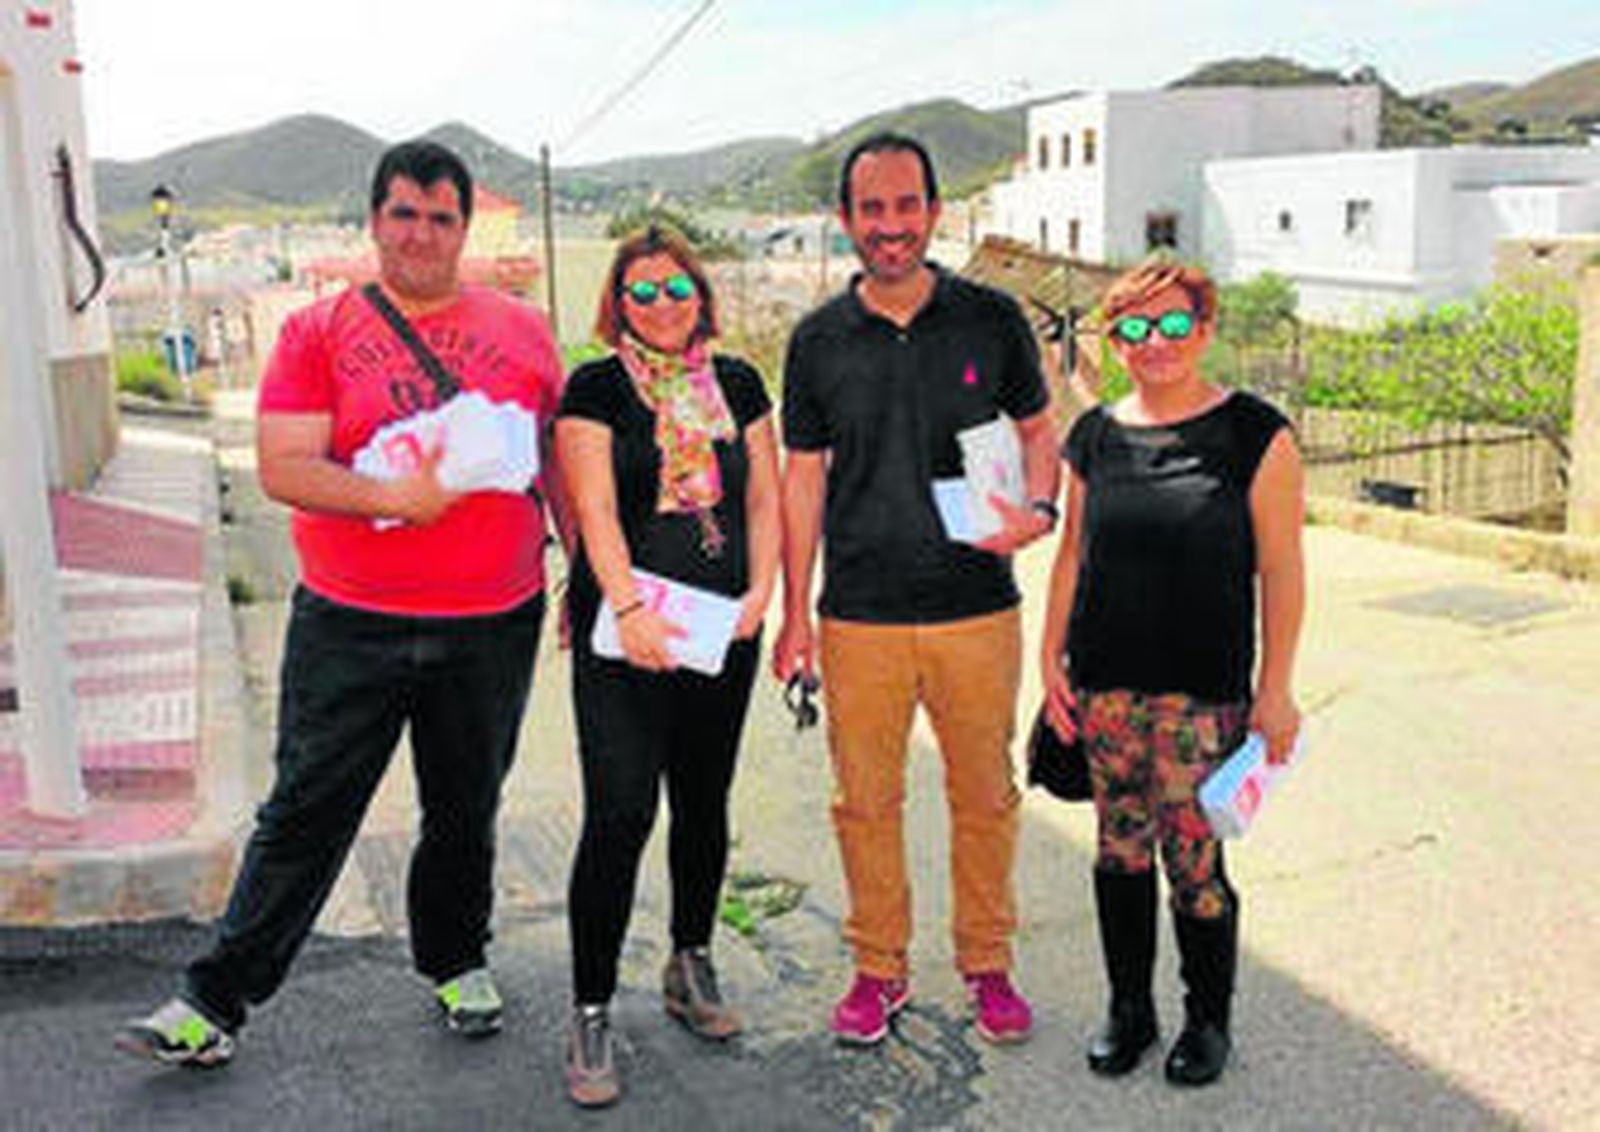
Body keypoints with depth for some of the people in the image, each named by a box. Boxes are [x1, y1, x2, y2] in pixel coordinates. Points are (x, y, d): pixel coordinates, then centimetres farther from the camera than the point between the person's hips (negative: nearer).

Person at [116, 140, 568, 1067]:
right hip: (349, 625, -1)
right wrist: (394, 497, -20)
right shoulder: (318, 333, 1)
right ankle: (218, 1000, 18)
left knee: (466, 813, 16)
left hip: (493, 624, 2)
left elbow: (561, 467, 10)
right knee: (306, 814, 4)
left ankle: (457, 963, 38)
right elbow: (283, 469, -9)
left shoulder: (523, 331, 5)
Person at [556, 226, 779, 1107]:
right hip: (626, 634, -4)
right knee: (619, 814, -9)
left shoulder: (738, 384, 10)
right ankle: (590, 1012, 2)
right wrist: (629, 608, -24)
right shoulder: (596, 389, -2)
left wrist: (761, 589, -5)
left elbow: (763, 497, 10)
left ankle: (690, 966, 33)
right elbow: (595, 509, -12)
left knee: (705, 803, 13)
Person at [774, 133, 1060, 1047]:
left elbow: (1040, 429, 12)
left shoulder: (992, 319, 1)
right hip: (860, 617, 1)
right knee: (866, 801, 8)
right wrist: (794, 614, 4)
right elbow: (803, 476, 7)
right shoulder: (820, 339, 3)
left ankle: (988, 963, 29)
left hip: (977, 607, 0)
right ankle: (880, 969, 26)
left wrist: (1040, 509, -10)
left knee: (986, 795, 10)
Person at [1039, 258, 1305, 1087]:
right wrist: (1051, 658, 9)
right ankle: (1128, 1009, 29)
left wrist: (1276, 688, -6)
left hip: (1206, 690, -4)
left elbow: (1280, 569, -4)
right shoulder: (1096, 436, 7)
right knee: (1120, 850, 11)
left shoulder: (1254, 435, -4)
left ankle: (1208, 1019, 22)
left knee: (1193, 857, -1)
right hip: (1105, 684, 4)